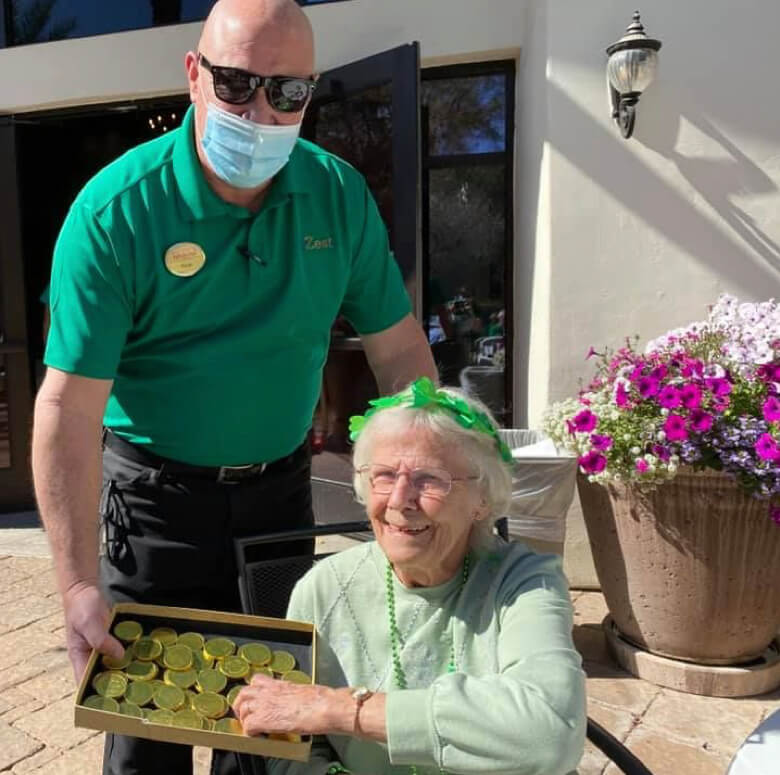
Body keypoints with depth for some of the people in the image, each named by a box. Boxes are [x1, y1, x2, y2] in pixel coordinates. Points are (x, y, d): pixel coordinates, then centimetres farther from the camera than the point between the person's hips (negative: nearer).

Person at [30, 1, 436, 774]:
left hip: (281, 484, 4)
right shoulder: (116, 210, -18)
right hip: (158, 493, -3)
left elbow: (398, 351, -3)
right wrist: (79, 583, -24)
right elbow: (69, 403, -20)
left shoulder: (340, 194, -7)